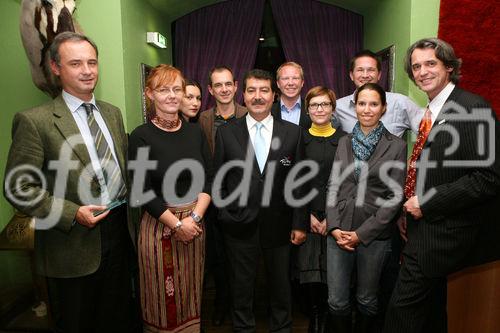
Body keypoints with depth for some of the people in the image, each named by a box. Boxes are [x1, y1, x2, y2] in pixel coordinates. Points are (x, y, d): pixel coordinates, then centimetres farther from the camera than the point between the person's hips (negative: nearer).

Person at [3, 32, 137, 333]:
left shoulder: (112, 112, 7)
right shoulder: (34, 121, -12)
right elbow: (18, 188, -13)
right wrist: (72, 214, -20)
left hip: (120, 229, 5)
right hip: (74, 243, -5)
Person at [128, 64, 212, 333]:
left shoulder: (195, 131, 4)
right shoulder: (141, 136, -8)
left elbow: (208, 179, 2)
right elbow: (143, 192, -11)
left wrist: (194, 217, -10)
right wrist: (176, 224, -12)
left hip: (194, 222, 4)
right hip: (159, 226, -4)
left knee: (191, 292, 18)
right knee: (163, 296, 12)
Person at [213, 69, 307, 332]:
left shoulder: (293, 132, -1)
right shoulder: (226, 132, -1)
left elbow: (298, 181, 0)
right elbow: (218, 180, 1)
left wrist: (299, 224, -1)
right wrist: (224, 216, -3)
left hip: (278, 225, 1)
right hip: (239, 225, 0)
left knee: (281, 287, 18)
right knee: (241, 288, 16)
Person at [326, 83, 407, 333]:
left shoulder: (396, 146, -3)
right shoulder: (344, 143, 8)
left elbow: (395, 197, -6)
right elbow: (333, 187, 7)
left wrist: (361, 233, -10)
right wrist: (334, 227, -5)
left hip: (374, 234, -2)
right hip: (339, 232, 2)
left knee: (367, 300, 14)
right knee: (337, 301, 6)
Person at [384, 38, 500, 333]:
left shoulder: (472, 108, -14)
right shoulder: (430, 113, 13)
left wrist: (427, 203, -20)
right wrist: (411, 211, 10)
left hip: (444, 231, -9)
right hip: (425, 226, 9)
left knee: (403, 308, -3)